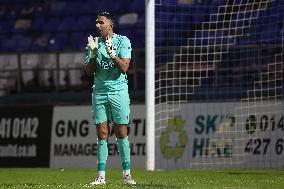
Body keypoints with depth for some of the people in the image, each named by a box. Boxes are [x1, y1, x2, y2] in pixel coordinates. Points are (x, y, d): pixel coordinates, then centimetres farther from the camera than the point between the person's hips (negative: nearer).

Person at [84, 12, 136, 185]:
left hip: (119, 91, -3)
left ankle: (127, 174, 3)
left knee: (122, 133, -2)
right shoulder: (94, 43, 9)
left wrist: (111, 53, -21)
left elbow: (124, 67, -10)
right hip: (99, 91, 3)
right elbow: (89, 71, 6)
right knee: (102, 135, 0)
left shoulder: (122, 41, -1)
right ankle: (101, 176, 0)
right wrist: (93, 54, -8)